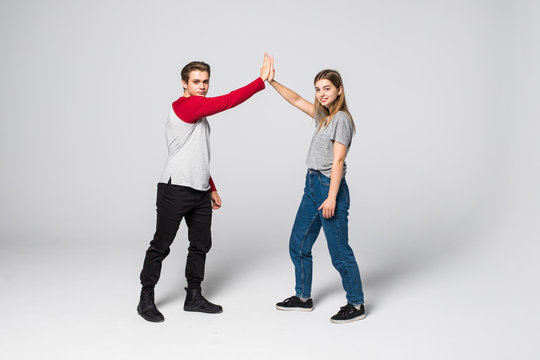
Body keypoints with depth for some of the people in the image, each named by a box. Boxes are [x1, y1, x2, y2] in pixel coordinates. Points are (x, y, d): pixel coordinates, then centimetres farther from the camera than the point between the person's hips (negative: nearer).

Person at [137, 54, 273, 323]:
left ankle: (194, 297, 24)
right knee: (161, 245, -1)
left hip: (199, 192, 9)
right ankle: (146, 300, 10)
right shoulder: (183, 105, -10)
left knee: (201, 245, 12)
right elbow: (228, 101, -17)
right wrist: (262, 80, -14)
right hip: (175, 189, -9)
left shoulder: (199, 112, 19)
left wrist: (211, 188, 23)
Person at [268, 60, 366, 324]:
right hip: (312, 185, 9)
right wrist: (272, 82, 9)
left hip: (330, 187, -9)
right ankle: (303, 297, 28)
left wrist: (331, 198, -20)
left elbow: (338, 161, -17)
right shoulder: (323, 115, 13)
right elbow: (296, 100, 21)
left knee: (339, 252, -3)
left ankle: (356, 305, 10)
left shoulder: (341, 118, -12)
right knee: (298, 245, 15)